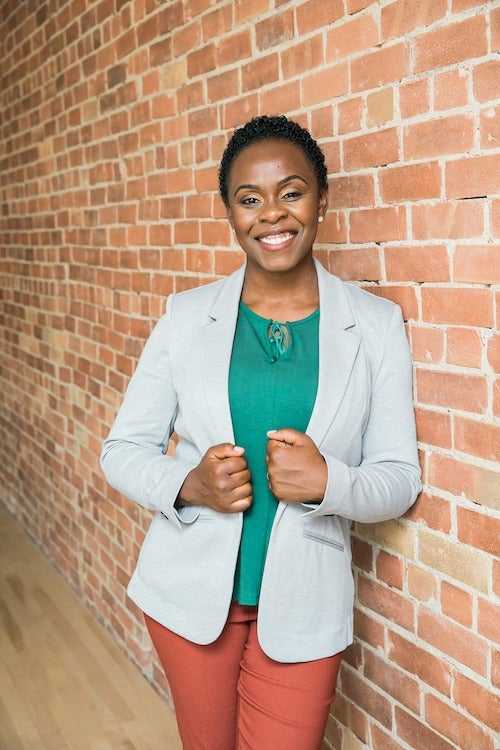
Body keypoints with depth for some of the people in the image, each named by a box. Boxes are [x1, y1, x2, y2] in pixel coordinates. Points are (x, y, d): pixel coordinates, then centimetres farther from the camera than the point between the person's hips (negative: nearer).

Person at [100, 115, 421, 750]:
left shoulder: (376, 325, -6)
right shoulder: (187, 315, -5)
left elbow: (400, 478, -3)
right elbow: (123, 448, 0)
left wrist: (327, 481, -24)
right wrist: (188, 484, -20)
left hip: (304, 603, -1)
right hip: (190, 591, 2)